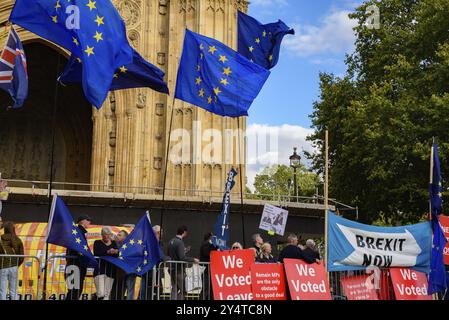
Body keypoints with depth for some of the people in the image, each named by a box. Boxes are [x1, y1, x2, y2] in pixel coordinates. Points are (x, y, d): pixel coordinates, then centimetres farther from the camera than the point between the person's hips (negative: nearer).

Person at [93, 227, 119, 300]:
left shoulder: (114, 243, 15)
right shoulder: (97, 243, 7)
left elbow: (118, 255, 1)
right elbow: (96, 253, -12)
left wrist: (116, 252, -22)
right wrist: (107, 252, -26)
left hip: (111, 271, 3)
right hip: (99, 270, -3)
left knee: (107, 295, 0)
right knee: (101, 294, -13)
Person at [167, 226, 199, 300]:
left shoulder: (171, 241, 9)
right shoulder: (180, 242, -17)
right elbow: (182, 258, -22)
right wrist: (193, 260, -13)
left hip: (172, 268, 8)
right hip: (179, 269, -8)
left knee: (174, 289, 12)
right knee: (182, 290, -2)